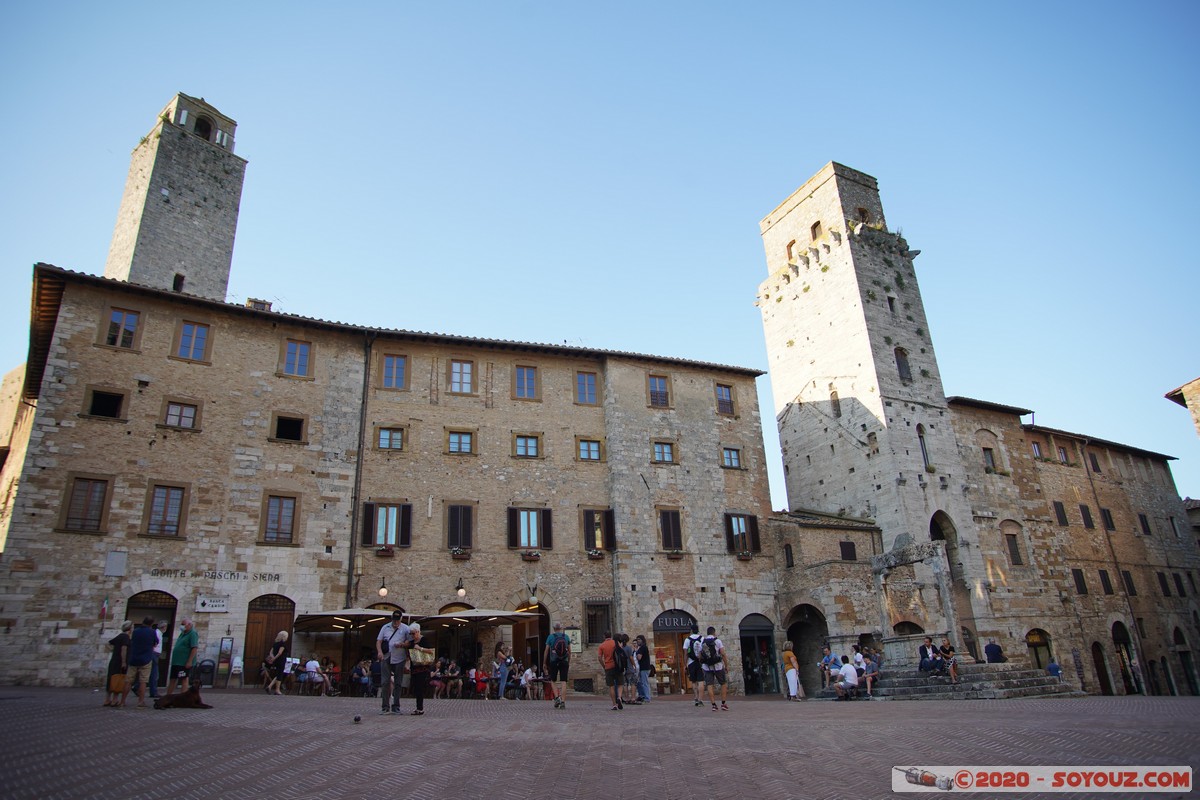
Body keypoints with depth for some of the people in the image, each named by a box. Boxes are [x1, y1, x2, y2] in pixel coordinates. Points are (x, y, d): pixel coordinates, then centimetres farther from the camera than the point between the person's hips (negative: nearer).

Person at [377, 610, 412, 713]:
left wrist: (402, 645, -16)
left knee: (398, 683, 3)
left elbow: (410, 642, 3)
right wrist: (379, 651, -10)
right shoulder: (385, 627, 9)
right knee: (385, 682, -3)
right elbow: (378, 641, 7)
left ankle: (396, 707, 10)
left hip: (399, 659, -1)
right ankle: (385, 707, 2)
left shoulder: (405, 629, 4)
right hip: (386, 658, 1)